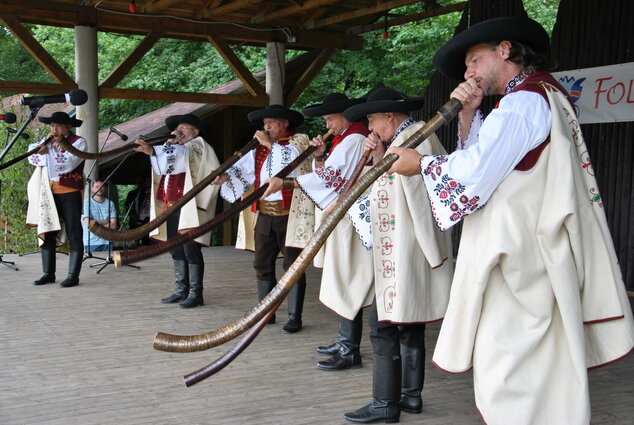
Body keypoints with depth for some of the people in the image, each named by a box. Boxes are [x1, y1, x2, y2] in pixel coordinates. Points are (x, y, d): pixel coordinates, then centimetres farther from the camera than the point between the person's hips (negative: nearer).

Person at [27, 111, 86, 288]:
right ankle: (48, 273, 14)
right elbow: (32, 157, 4)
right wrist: (46, 141, -6)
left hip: (69, 194, -6)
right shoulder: (47, 142, 17)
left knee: (74, 235, -3)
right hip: (47, 194, 6)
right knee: (46, 233, 6)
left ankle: (73, 276, -1)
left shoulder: (78, 142, -1)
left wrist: (47, 154, -11)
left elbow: (68, 164, -15)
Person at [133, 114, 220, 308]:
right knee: (176, 249, 10)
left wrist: (153, 151, -28)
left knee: (190, 249, -8)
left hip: (188, 206, -8)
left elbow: (181, 155, -21)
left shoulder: (198, 146, -1)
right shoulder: (175, 147, 24)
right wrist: (168, 144, 0)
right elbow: (161, 168, 9)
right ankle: (181, 291, 18)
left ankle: (195, 294, -3)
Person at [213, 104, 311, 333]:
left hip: (289, 214, -6)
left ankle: (294, 318, 2)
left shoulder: (299, 140, 1)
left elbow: (291, 158, -19)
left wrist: (270, 144, -12)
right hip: (264, 214, 6)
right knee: (262, 265, 11)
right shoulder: (259, 147, 15)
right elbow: (243, 167, 4)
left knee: (293, 265, -2)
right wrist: (226, 176, -14)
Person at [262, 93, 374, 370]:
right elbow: (326, 173, 18)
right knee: (342, 284, 13)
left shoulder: (354, 140, -13)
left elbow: (329, 177, -20)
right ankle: (345, 342, 21)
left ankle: (350, 352, -4)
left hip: (348, 220, -10)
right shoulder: (343, 140, 18)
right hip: (338, 219, 10)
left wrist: (285, 183, -21)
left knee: (347, 284, -8)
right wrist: (319, 156, -1)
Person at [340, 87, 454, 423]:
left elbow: (421, 199, -19)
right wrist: (380, 159, 3)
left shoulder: (413, 137, -14)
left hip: (405, 252, -10)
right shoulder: (406, 138, 16)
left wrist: (434, 254, -20)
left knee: (385, 325, -5)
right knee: (407, 323, 14)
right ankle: (410, 395, 23)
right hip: (402, 251, 10)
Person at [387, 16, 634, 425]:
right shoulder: (544, 96, 19)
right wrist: (469, 114, 8)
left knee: (508, 376, -6)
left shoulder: (523, 102, -13)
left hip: (518, 261, -10)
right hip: (530, 256, 10)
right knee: (541, 371, 15)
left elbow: (473, 173, -19)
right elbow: (481, 156, 22)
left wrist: (421, 164, -5)